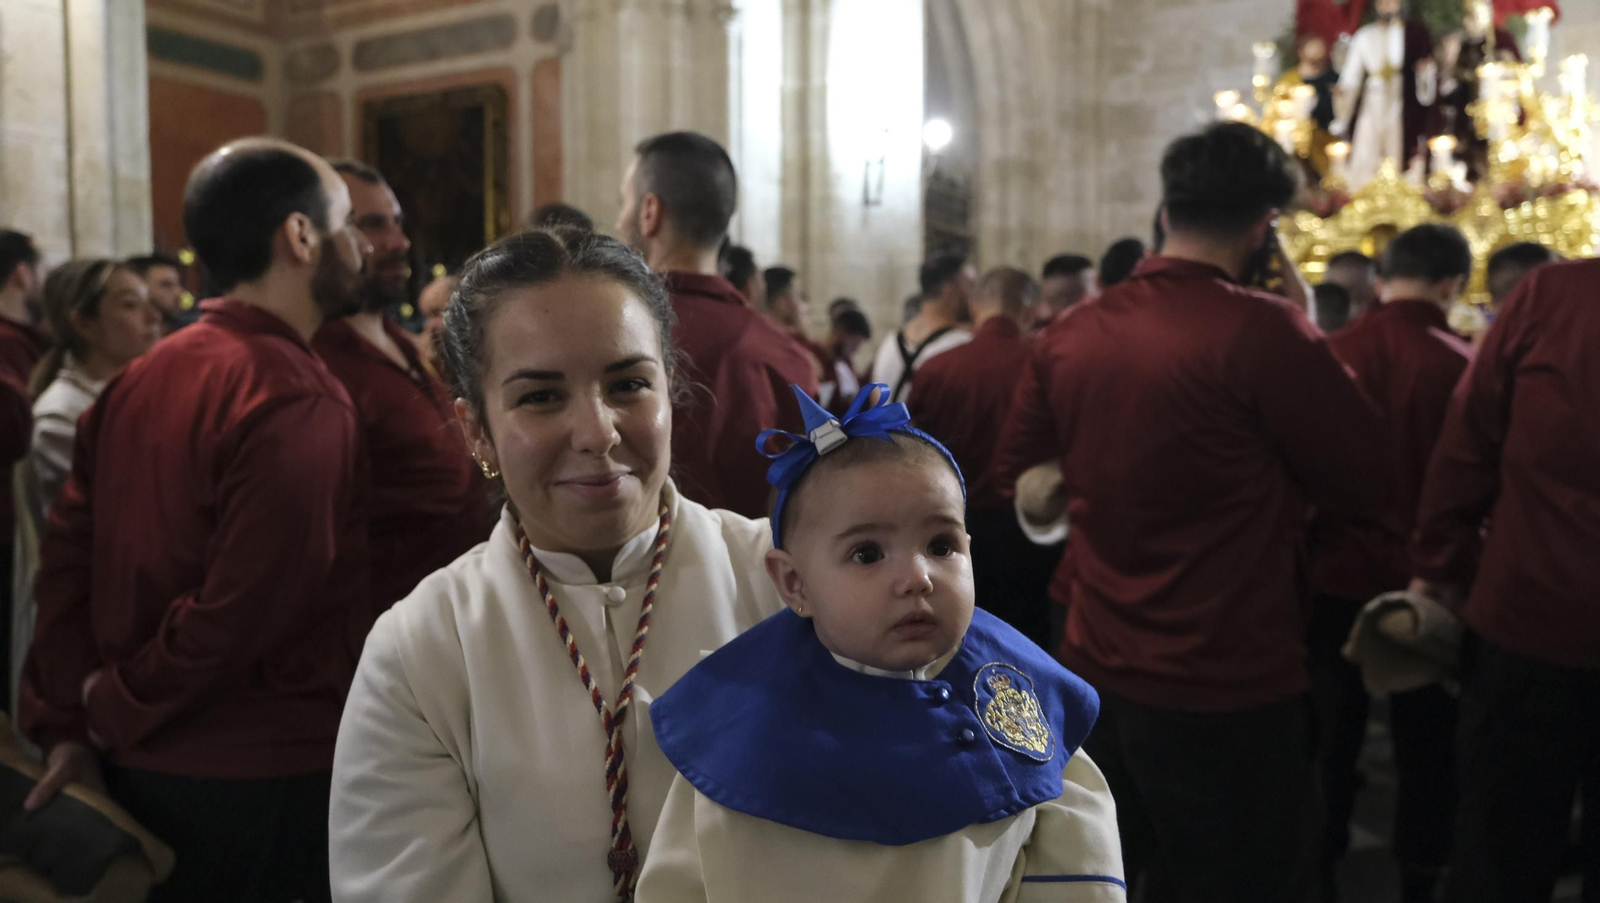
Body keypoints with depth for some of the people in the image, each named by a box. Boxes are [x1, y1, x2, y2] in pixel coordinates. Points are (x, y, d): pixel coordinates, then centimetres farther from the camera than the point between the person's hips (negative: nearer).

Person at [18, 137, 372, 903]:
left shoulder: (137, 379, 2)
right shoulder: (299, 401, -21)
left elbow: (68, 551, 2)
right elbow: (236, 616, -23)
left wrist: (63, 724, 3)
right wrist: (114, 712, -6)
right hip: (263, 781, -7)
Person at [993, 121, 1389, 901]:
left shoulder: (1072, 332, -1)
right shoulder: (1263, 328, -18)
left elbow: (1017, 474, 10)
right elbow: (1366, 483, -7)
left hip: (1094, 671, 6)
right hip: (1227, 692, -5)